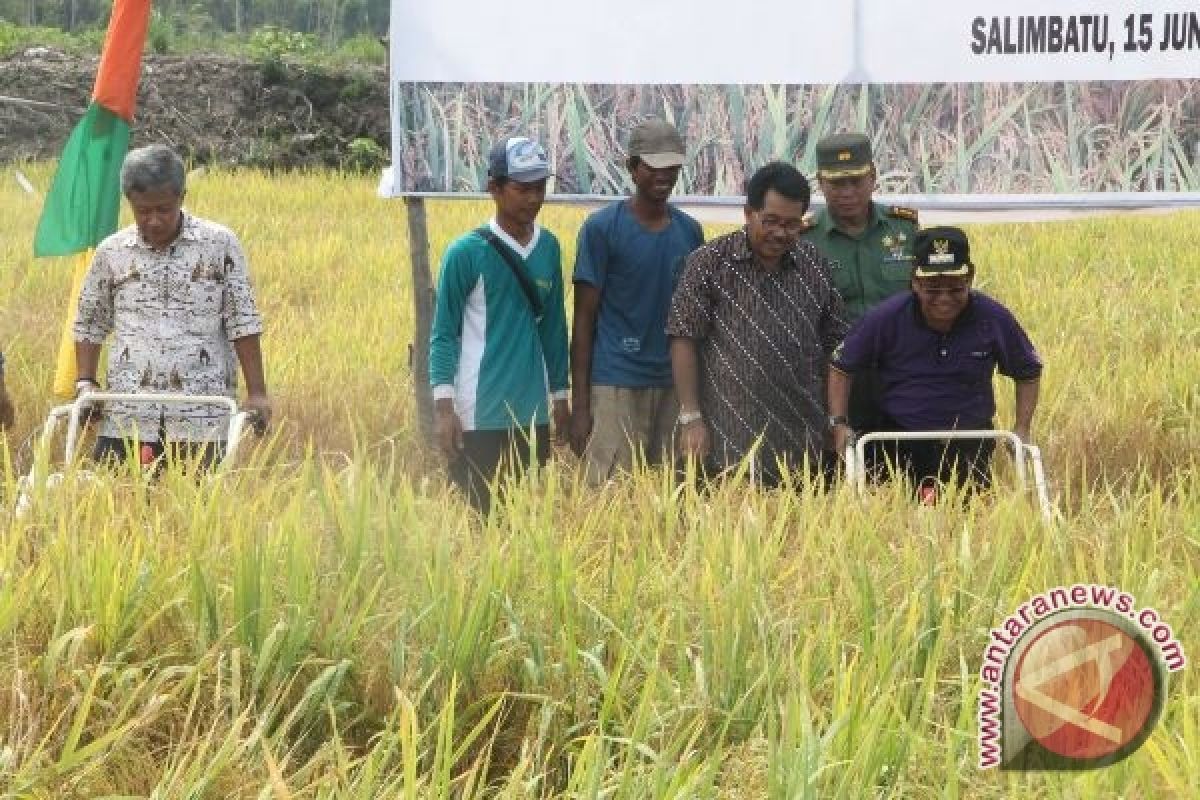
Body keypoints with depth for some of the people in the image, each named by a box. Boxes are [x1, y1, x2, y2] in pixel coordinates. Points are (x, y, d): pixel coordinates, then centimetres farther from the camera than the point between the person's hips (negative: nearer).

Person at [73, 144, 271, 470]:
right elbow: (89, 325, 17)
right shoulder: (112, 252, 8)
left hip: (202, 419, -2)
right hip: (126, 417, 2)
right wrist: (85, 382, 4)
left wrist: (256, 393, -3)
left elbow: (243, 322, 1)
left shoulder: (220, 245, 1)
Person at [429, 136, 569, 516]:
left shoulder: (548, 247, 8)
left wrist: (560, 395, 17)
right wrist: (443, 405, -14)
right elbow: (443, 333, -6)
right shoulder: (467, 252, -8)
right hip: (480, 416, -5)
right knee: (481, 518, -2)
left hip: (533, 414, 5)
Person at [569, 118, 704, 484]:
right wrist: (579, 403, -7)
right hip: (615, 384, -4)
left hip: (673, 385, 5)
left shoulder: (690, 232, 10)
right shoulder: (602, 228, -3)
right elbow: (584, 318, -3)